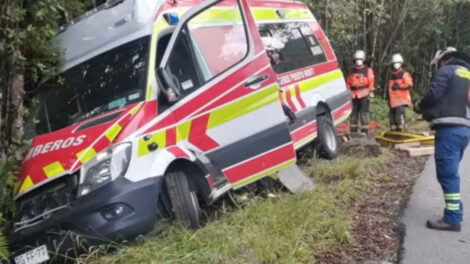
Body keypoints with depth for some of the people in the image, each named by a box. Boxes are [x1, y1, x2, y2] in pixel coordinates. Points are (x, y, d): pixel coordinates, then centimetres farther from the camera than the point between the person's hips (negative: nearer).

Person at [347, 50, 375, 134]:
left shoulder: (368, 70, 3)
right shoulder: (352, 72, 16)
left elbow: (372, 82, -1)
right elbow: (348, 83, 17)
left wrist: (370, 92, -9)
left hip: (364, 95, -5)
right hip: (354, 96, 5)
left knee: (364, 114, -9)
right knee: (353, 114, 8)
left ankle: (364, 131, -7)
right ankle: (353, 132, 15)